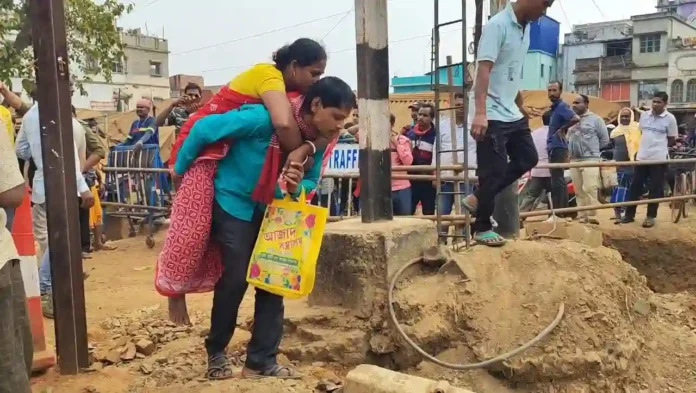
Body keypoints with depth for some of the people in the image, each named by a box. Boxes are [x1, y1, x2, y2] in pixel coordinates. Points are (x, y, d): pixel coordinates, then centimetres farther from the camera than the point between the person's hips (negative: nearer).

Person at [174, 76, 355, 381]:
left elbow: (311, 181, 3)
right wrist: (180, 170, -9)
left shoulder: (318, 141, -9)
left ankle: (262, 360, 13)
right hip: (234, 203, -6)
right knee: (236, 279, -7)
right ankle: (216, 351, 18)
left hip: (272, 209, 7)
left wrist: (297, 188, -23)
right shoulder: (263, 118, -30)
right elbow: (204, 128, -22)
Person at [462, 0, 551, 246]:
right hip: (492, 115, -9)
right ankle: (482, 228, 10)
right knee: (495, 170, -5)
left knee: (528, 158, 13)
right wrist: (480, 113, -31)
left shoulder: (525, 28, 11)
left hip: (512, 113, 9)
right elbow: (483, 70, -23)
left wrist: (520, 105, 27)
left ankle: (477, 199, 19)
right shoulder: (498, 25, -15)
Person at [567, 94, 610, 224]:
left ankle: (592, 216, -12)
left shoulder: (595, 119, 0)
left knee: (590, 189, -14)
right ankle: (582, 216, 12)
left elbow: (605, 139, 1)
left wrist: (593, 149, 4)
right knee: (579, 191, 6)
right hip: (574, 160, 6)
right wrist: (570, 150, 7)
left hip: (590, 159, -6)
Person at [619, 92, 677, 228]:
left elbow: (672, 140, 1)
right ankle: (629, 214, 13)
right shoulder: (644, 115, 6)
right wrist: (648, 144, 8)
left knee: (655, 188, 3)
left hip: (659, 158, -4)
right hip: (642, 156, 4)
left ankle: (651, 216, 13)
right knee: (635, 185, 6)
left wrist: (659, 145, 2)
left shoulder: (670, 118, -4)